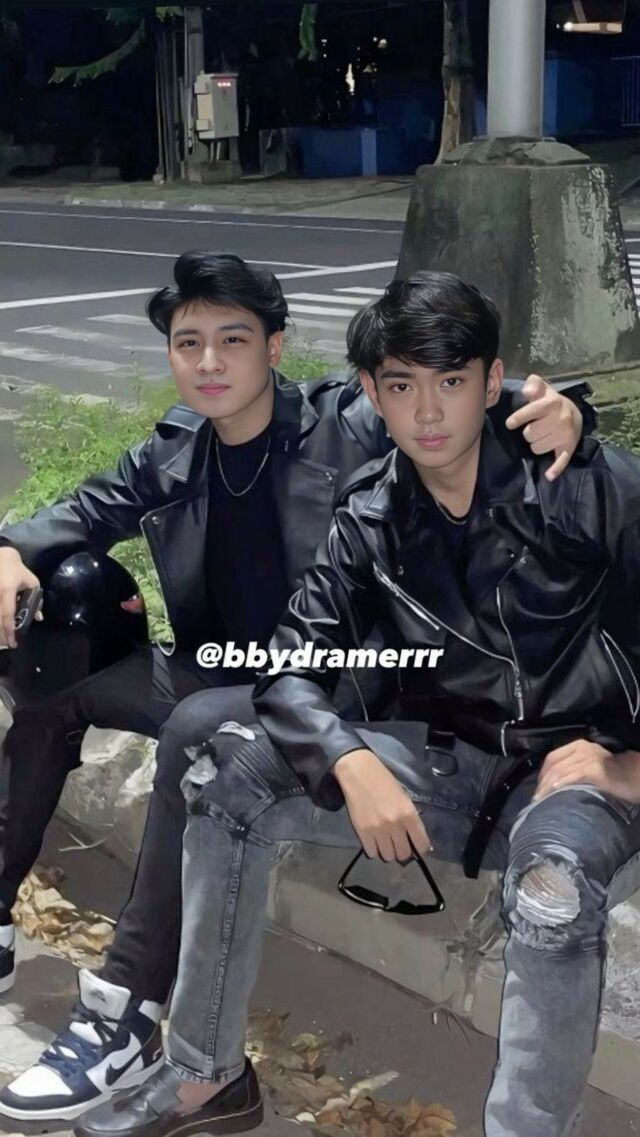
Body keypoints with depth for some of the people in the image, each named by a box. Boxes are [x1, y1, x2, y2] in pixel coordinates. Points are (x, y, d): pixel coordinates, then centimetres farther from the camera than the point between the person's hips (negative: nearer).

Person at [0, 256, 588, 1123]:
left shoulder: (350, 425, -15)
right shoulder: (175, 451, 1)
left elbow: (462, 411, -20)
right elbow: (91, 510, 12)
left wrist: (554, 411, -44)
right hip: (219, 676, 8)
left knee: (195, 730, -35)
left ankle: (128, 1016, -30)